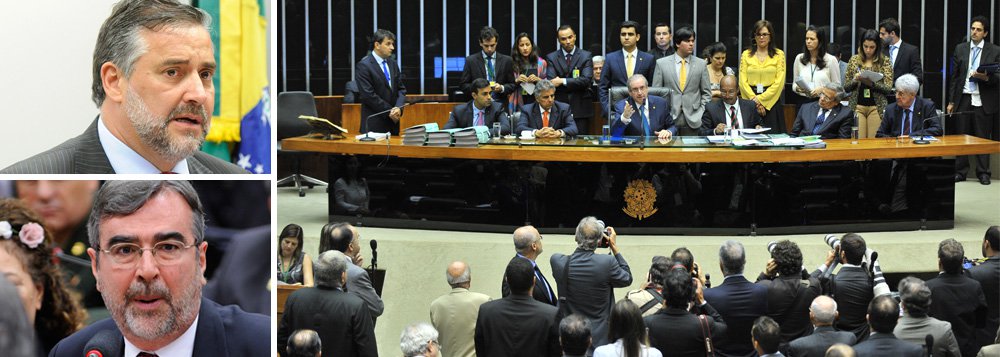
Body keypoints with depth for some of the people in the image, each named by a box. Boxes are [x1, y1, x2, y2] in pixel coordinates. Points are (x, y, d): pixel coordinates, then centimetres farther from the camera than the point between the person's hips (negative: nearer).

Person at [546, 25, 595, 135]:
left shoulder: (585, 56, 4)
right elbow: (551, 82, -6)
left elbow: (587, 80, -9)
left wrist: (563, 81, -14)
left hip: (580, 109, -1)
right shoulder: (551, 57, 7)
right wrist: (575, 85, -11)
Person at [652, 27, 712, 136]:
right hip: (668, 119, -1)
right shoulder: (661, 63, 4)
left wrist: (700, 113, -1)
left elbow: (706, 93, 10)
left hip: (692, 120, 1)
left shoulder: (701, 64, 7)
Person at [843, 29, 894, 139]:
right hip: (857, 106, 2)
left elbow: (888, 88, -4)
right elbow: (846, 87, 9)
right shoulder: (854, 60, 7)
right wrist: (855, 80, -11)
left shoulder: (884, 61, 1)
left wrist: (872, 83, -18)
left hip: (876, 107, -1)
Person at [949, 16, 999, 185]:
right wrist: (951, 101, 7)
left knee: (983, 138, 1)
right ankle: (961, 171, 11)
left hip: (983, 101, -2)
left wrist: (986, 77, -21)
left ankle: (983, 173, 9)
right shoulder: (960, 49, 9)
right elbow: (955, 77, 10)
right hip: (963, 99, 2)